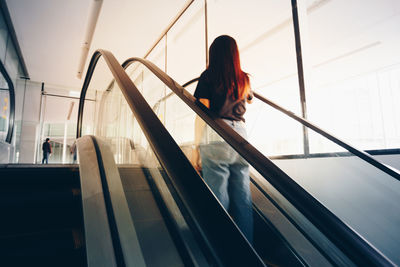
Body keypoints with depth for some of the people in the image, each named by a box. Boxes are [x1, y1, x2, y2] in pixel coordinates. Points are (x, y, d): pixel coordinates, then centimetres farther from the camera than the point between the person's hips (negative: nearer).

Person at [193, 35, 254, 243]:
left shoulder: (209, 76, 2)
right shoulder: (244, 79, 15)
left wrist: (197, 148, -2)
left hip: (216, 139, -4)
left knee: (219, 200, 0)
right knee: (243, 198, 10)